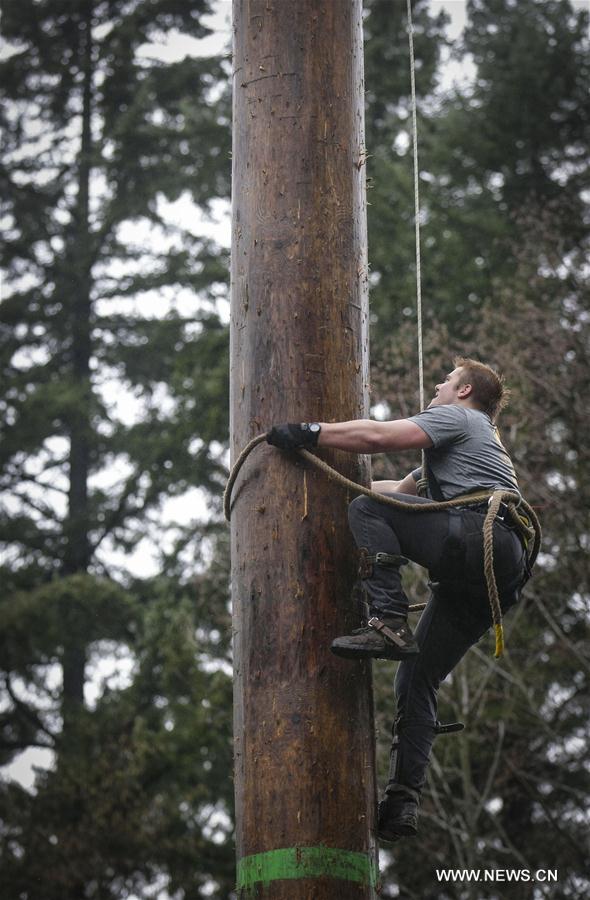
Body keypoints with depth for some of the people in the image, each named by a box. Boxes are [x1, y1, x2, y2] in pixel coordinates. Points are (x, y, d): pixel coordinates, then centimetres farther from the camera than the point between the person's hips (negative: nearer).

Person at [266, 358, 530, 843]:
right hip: (500, 574, 9)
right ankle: (404, 798, -3)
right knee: (418, 678, 7)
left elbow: (379, 436, -4)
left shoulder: (458, 417, 12)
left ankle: (388, 623, -27)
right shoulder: (478, 442, 41)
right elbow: (401, 490, 43)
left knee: (368, 511, -13)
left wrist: (310, 434, 0)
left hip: (485, 535, -9)